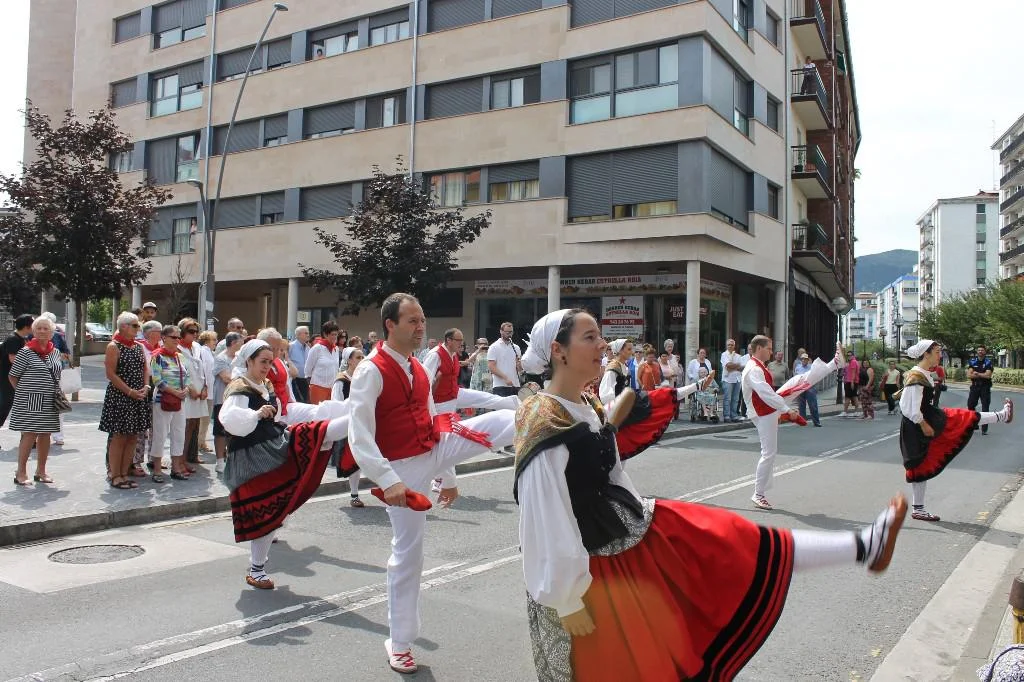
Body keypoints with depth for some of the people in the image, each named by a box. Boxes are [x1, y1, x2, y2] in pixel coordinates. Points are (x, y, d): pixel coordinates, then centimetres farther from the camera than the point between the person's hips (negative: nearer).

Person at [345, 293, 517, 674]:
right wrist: (388, 481, -31)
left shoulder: (418, 370, 9)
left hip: (435, 450, 6)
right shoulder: (371, 371, -16)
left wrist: (447, 476, 21)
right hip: (404, 468, -6)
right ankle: (400, 642, 21)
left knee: (500, 423, -11)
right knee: (407, 553, 4)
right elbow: (359, 435, -22)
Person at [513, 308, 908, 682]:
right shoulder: (543, 427, -28)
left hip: (631, 529, 8)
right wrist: (565, 600, -19)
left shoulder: (587, 407, 0)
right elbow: (545, 523, -25)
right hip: (593, 567, -8)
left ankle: (863, 546, 23)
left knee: (736, 547, 13)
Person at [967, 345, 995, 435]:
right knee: (970, 405, 5)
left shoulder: (988, 362, -4)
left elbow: (988, 375, -16)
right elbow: (969, 375, -6)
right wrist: (982, 375, -12)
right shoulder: (972, 361, 4)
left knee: (985, 408, -2)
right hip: (974, 386, 3)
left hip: (985, 387, -3)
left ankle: (984, 429, 0)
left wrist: (976, 373, -8)